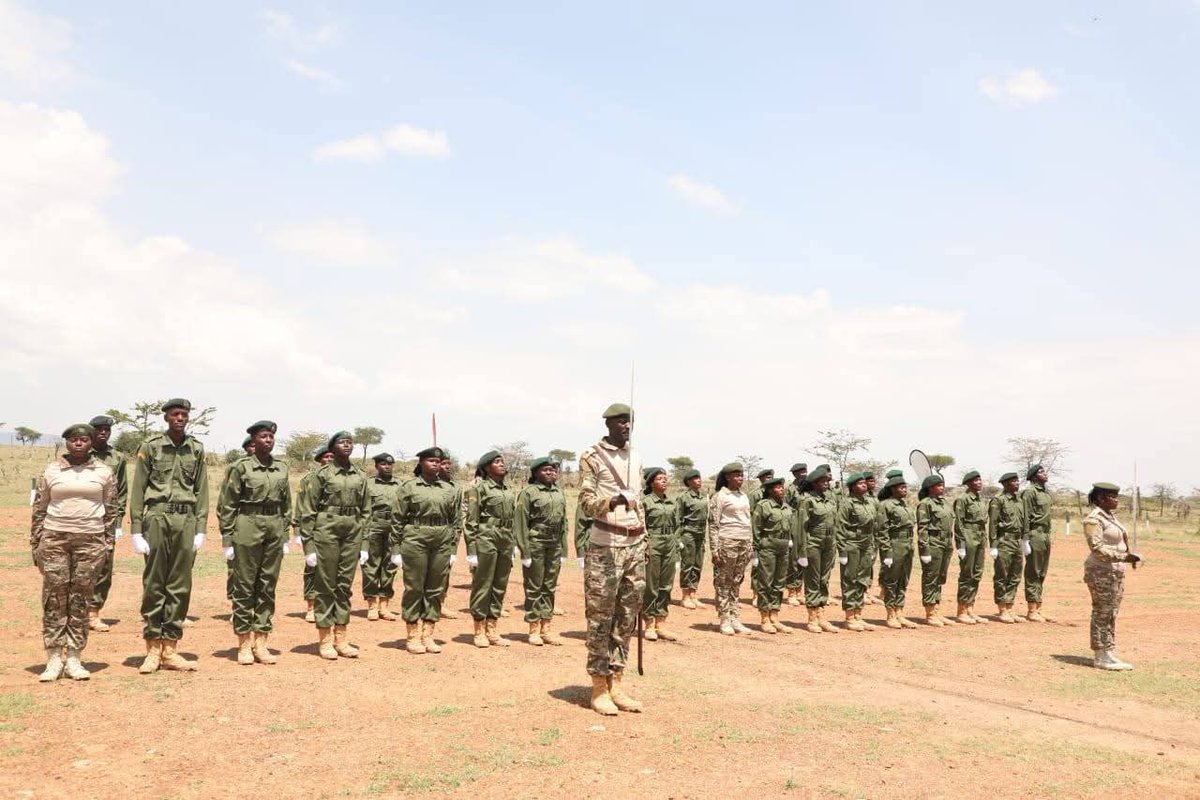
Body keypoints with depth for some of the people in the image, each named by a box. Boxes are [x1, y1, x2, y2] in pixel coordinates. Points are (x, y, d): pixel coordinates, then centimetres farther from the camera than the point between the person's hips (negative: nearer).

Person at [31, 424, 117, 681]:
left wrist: (108, 544, 4)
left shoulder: (104, 472, 6)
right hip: (55, 538, 0)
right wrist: (35, 546, 4)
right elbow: (39, 510, 8)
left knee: (80, 599, 3)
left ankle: (74, 659, 9)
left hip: (90, 540, 0)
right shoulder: (51, 472, 6)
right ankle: (54, 660, 4)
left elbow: (111, 510, 8)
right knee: (54, 597, -2)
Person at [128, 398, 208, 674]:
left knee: (180, 586, 4)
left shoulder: (196, 448, 9)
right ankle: (153, 649, 10)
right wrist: (136, 530, -4)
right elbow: (137, 489, 1)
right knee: (154, 586, 2)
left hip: (186, 520, 3)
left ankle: (170, 649, 12)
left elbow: (202, 491, 10)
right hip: (157, 517, -3)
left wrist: (201, 529, 4)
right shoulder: (151, 446, 1)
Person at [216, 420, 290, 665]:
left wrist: (285, 536, 11)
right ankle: (244, 645, 11)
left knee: (268, 587, 7)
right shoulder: (241, 467, -4)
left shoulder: (282, 469, 9)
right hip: (247, 527, -4)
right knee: (244, 587, 2)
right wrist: (227, 539, -6)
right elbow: (226, 505, -3)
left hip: (274, 528, 5)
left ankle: (261, 643, 15)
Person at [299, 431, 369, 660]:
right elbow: (308, 511, -4)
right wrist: (309, 545, -8)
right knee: (325, 586, 2)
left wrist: (364, 545, 8)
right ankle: (325, 640, 10)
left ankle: (342, 638, 17)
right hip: (326, 530, -4)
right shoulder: (322, 474, -2)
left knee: (345, 586, 9)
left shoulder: (360, 476, 10)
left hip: (352, 532, 4)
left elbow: (365, 512, 13)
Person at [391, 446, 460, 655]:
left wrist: (452, 548, 6)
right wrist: (396, 549, -4)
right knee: (414, 588, 2)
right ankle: (412, 636, 12)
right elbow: (398, 520, -1)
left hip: (441, 543, 4)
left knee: (435, 590, 7)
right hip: (415, 541, -3)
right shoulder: (409, 487, 0)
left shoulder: (450, 489, 9)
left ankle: (428, 635, 17)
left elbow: (456, 521, 11)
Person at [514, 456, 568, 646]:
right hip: (535, 543, -5)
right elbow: (521, 523, -9)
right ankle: (533, 630, 9)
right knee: (534, 587, 2)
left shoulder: (560, 494, 13)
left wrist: (564, 550, 11)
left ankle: (546, 628, 16)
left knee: (550, 587, 9)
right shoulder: (528, 493, -5)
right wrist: (524, 551, -13)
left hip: (554, 545, 6)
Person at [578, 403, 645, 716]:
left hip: (634, 545, 6)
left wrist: (644, 541, 16)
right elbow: (586, 503, -10)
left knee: (626, 618, 8)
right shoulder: (591, 456, -4)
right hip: (605, 546, -6)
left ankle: (617, 683, 15)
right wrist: (612, 501, -29)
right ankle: (599, 687, 4)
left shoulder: (636, 458, 15)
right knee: (600, 618, -3)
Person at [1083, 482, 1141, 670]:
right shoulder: (1093, 519, -15)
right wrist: (1124, 557, -28)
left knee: (1111, 614, 12)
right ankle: (1101, 657, 1)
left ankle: (1109, 654, 19)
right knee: (1102, 614, -4)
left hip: (1116, 571, 10)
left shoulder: (1110, 516, 14)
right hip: (1101, 572, -10)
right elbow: (1097, 548, -23)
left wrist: (1130, 556, 12)